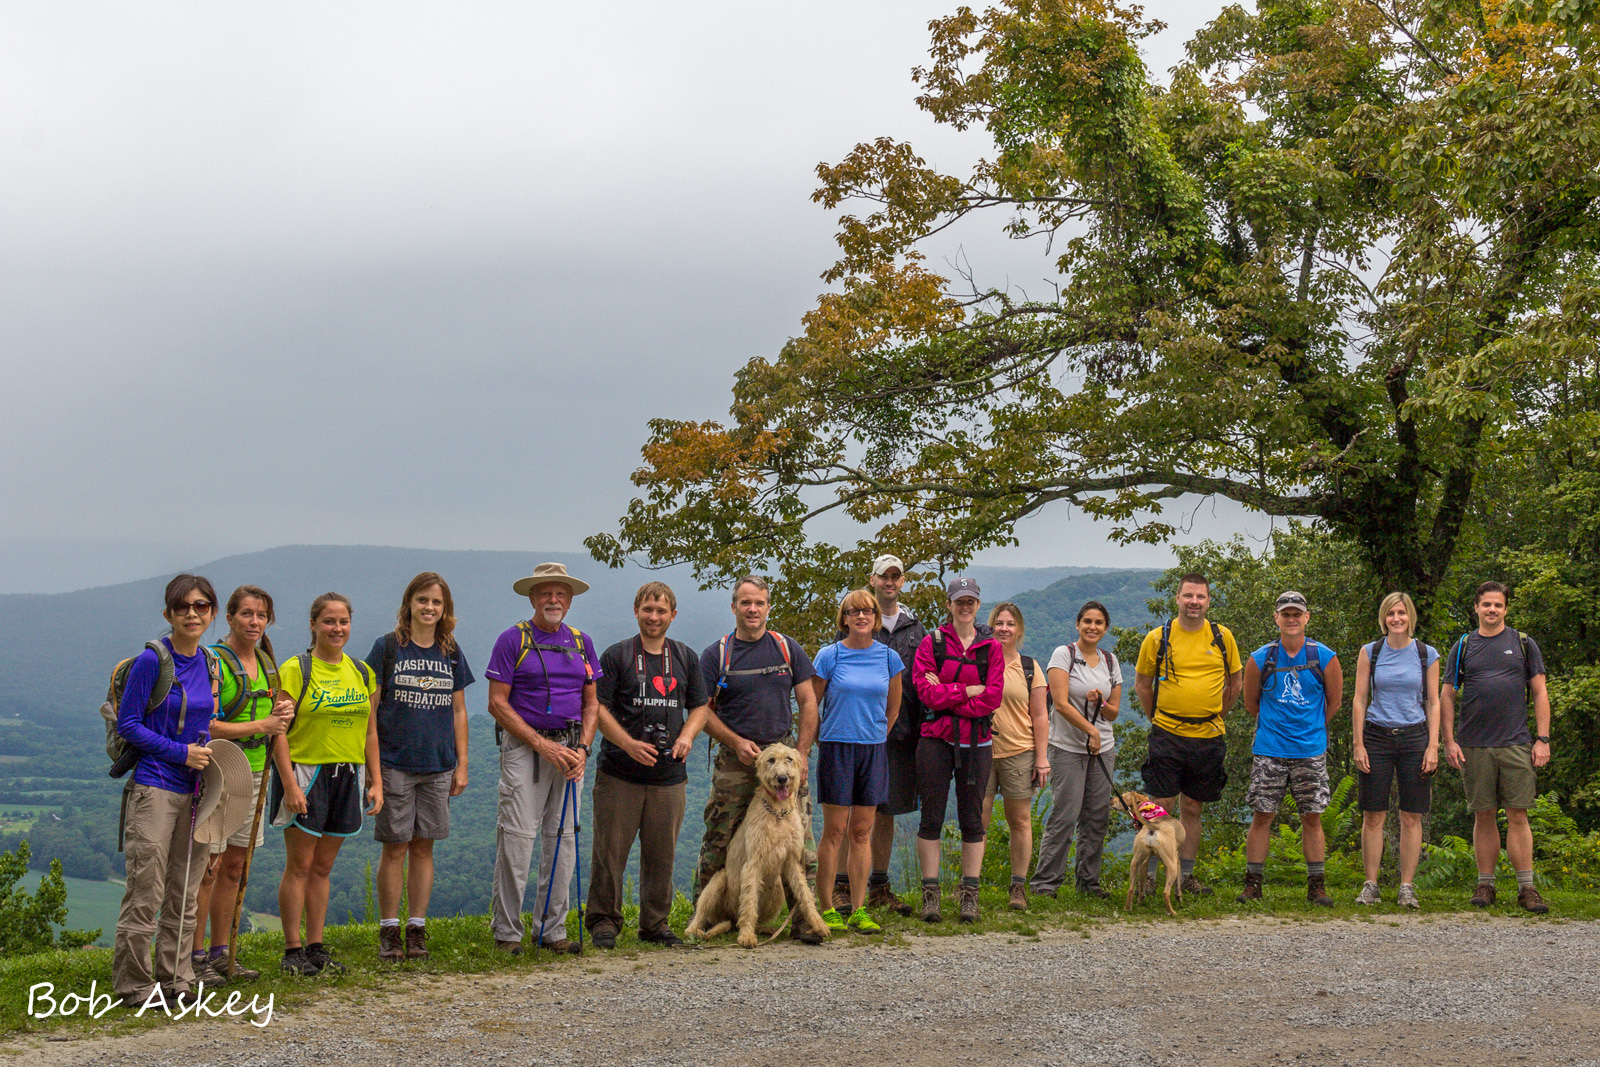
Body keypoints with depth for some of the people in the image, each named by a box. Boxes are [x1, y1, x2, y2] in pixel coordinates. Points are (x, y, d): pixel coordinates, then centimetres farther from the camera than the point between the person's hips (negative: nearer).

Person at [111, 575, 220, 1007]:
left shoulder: (207, 663, 10)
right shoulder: (151, 661, -10)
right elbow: (127, 724, -10)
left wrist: (205, 755, 5)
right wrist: (181, 753, -14)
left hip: (194, 789, 7)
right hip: (154, 788, -7)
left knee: (184, 893, 11)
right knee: (147, 892, -4)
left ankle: (175, 977, 19)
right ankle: (133, 983, 5)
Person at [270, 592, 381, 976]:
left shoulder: (363, 673, 12)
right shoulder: (294, 670, -5)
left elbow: (370, 732, 15)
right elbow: (279, 731, -10)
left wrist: (376, 781, 9)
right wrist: (289, 783, -17)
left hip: (348, 774, 5)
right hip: (305, 772, -5)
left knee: (323, 866, 10)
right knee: (299, 865, -3)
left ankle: (316, 948, 15)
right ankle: (292, 951, 4)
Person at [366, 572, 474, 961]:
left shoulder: (451, 653, 9)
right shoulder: (388, 647, -1)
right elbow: (369, 708, -1)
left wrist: (462, 764, 10)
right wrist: (370, 761, -7)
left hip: (438, 765, 3)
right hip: (394, 764, -3)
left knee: (423, 847, 6)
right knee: (395, 847, -1)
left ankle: (417, 929, 13)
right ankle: (389, 931, 8)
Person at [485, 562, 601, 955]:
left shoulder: (581, 642, 13)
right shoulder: (513, 640, -2)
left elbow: (591, 703, 15)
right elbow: (497, 703, -6)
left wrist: (582, 749, -2)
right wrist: (543, 745, -12)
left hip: (570, 749, 5)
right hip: (524, 745, -5)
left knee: (563, 837, 5)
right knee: (517, 837, -8)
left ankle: (554, 929, 13)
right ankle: (507, 932, -1)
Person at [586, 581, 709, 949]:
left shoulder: (686, 658, 13)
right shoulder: (617, 655, 0)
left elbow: (700, 707, 17)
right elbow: (598, 708, -4)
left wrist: (687, 736, -3)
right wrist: (628, 744, -17)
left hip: (670, 776, 3)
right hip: (619, 775, -3)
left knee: (661, 854, 8)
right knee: (610, 851, -2)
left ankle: (656, 923, 19)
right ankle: (604, 922, 8)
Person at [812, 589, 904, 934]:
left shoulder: (889, 657, 5)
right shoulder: (830, 656, -3)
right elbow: (810, 706, 3)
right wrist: (822, 744, 5)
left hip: (874, 750, 3)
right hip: (836, 749, -3)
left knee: (862, 832, 6)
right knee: (834, 831, -3)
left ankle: (858, 911, 10)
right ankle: (826, 910, 3)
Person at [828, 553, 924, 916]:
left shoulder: (914, 627, 13)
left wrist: (920, 730, 9)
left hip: (901, 730, 4)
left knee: (887, 810, 10)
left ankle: (879, 887, 17)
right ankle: (841, 887, 0)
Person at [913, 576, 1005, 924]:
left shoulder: (990, 648, 7)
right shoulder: (931, 644, 4)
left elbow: (993, 698, -5)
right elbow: (927, 692, -8)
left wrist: (946, 696, -9)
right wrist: (968, 691, -10)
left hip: (976, 742, 1)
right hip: (936, 739, -1)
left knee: (972, 818, 4)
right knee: (931, 816, 0)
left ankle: (970, 895, 10)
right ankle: (930, 894, 6)